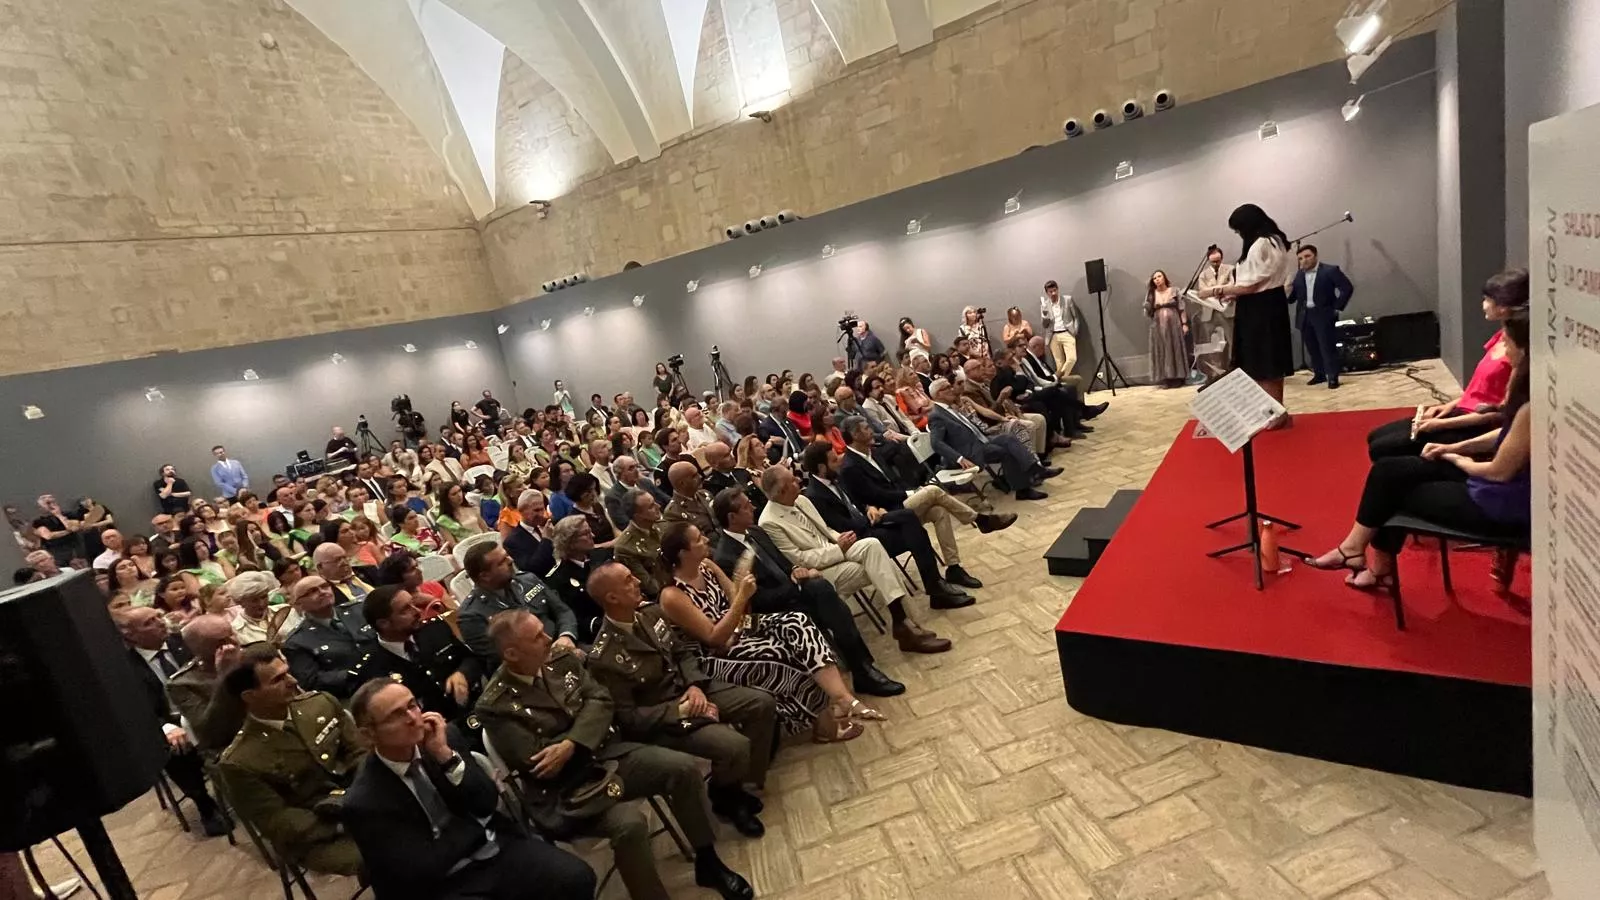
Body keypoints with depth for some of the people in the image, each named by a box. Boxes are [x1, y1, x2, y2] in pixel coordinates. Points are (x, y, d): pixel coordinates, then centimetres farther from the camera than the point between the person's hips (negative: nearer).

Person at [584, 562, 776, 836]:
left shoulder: (651, 613, -1)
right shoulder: (604, 658, -22)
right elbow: (628, 717, -18)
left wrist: (696, 685, -10)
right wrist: (681, 709, -21)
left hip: (689, 690, 7)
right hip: (661, 719, -7)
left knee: (763, 703, -5)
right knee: (735, 746, -25)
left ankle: (744, 781, 14)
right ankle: (725, 796, 9)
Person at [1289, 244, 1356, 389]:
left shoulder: (1330, 270, -6)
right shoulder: (1299, 274, 9)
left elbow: (1348, 288, -6)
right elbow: (1292, 295, 9)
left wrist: (1337, 308, -9)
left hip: (1323, 315, -5)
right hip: (1305, 316, 5)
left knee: (1327, 347, -4)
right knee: (1312, 348, 10)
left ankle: (1333, 377, 3)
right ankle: (1319, 374, 22)